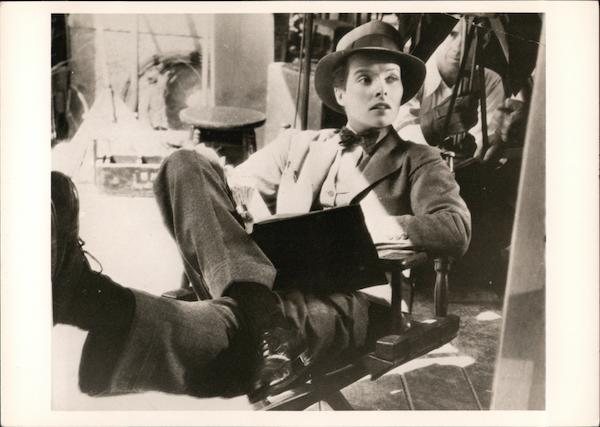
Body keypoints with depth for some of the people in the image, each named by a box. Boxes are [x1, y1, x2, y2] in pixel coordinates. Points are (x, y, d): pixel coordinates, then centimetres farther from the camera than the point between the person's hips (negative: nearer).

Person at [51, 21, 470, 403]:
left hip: (346, 295, -3)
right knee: (187, 163, -17)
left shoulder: (419, 161, 18)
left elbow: (457, 231, 1)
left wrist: (380, 225, -13)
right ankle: (254, 306, -39)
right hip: (264, 281, 4)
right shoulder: (296, 144, 28)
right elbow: (236, 190, 19)